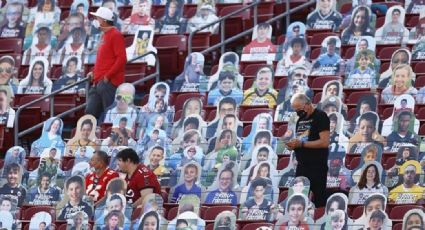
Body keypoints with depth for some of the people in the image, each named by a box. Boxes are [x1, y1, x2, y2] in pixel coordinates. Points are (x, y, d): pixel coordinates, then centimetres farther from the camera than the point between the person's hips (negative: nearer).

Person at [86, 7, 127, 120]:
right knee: (90, 113, 6)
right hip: (98, 83, 10)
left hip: (109, 82, -10)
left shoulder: (115, 35, -9)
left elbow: (121, 58, -17)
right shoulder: (105, 35, 20)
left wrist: (107, 76, -19)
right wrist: (95, 72, 19)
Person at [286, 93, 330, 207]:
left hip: (317, 167, -8)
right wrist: (293, 144, 1)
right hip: (302, 166, 8)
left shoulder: (320, 116, -8)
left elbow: (325, 142, -17)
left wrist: (301, 144, -19)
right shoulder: (300, 119, 16)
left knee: (319, 200, -5)